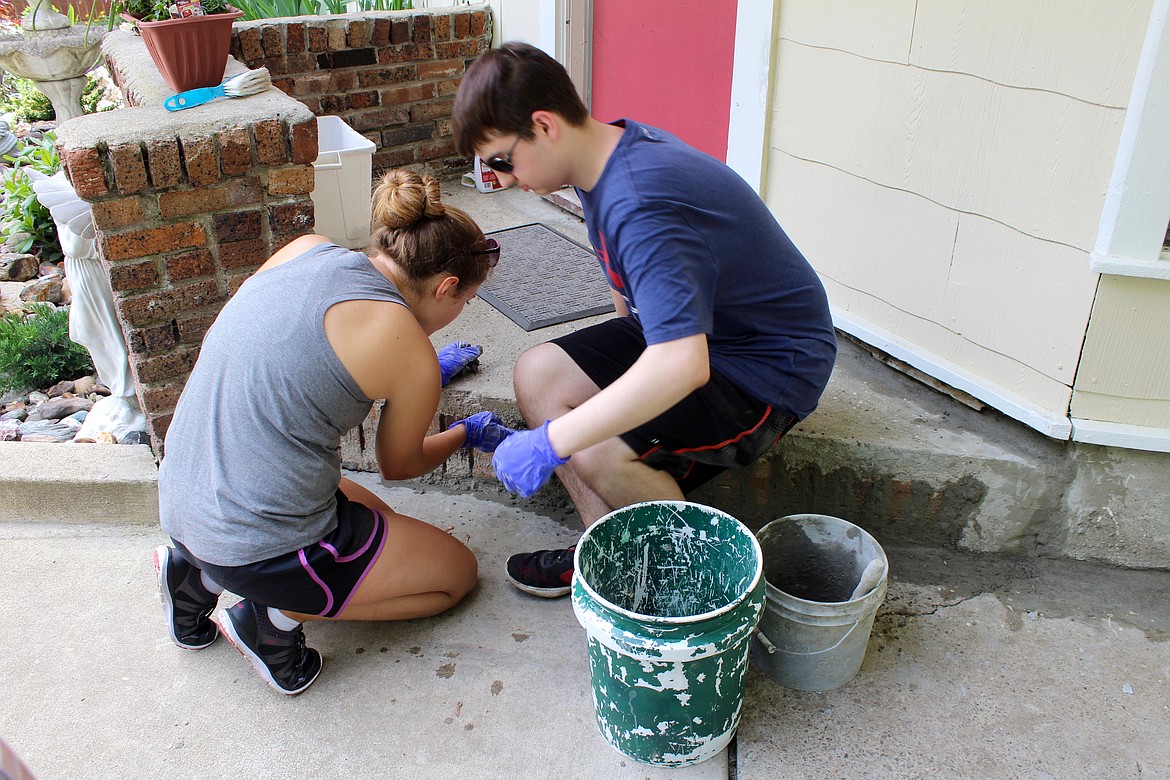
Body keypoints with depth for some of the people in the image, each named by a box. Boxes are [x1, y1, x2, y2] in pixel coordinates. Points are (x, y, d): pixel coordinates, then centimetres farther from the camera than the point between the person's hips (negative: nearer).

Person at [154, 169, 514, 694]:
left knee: (372, 517, 31)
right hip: (263, 548, -7)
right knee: (456, 572, 14)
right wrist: (468, 434, 22)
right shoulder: (409, 352, -17)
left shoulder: (305, 250, 0)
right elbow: (398, 465, 3)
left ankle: (200, 574, 16)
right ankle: (278, 615, -1)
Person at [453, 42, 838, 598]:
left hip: (766, 370, -10)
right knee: (536, 375, -3)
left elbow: (681, 365, -42)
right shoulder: (614, 151, -1)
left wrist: (549, 443, -36)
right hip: (688, 333, 10)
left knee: (598, 452, -27)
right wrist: (617, 356, 25)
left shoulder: (641, 207, -32)